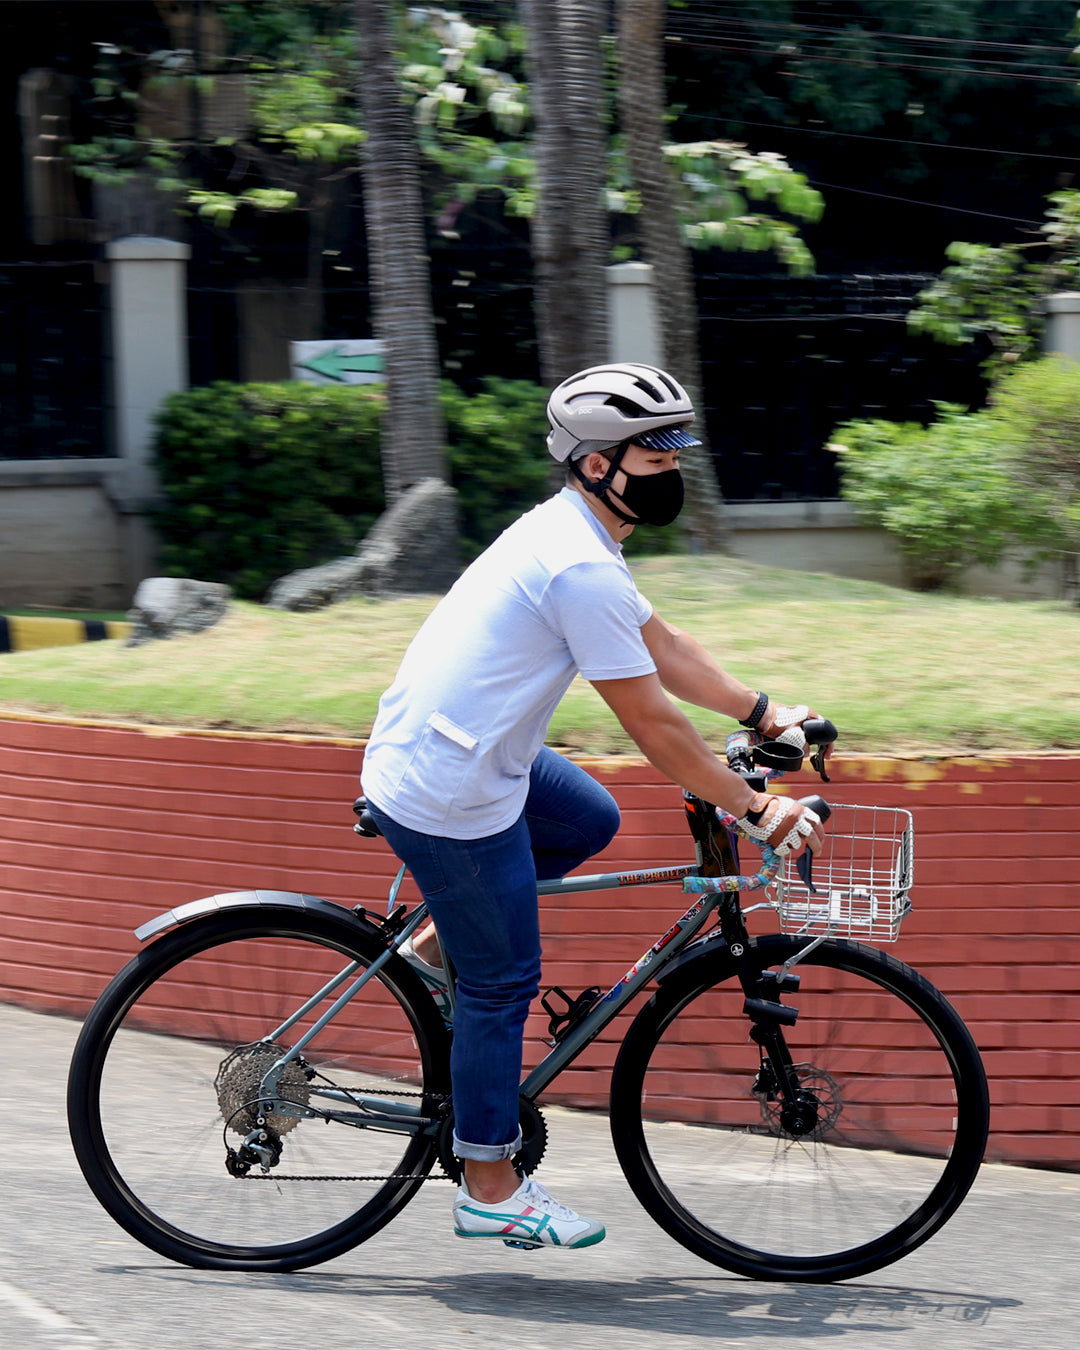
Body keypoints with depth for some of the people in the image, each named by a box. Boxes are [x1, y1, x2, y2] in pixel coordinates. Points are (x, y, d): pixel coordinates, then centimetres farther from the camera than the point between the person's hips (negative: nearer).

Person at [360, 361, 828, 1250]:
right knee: (504, 983, 0)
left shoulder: (572, 537, 11)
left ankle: (439, 946, 22)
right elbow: (652, 725, -20)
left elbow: (661, 647, 23)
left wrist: (763, 713, 21)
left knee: (590, 821, 25)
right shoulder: (583, 568, -21)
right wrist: (755, 810, -14)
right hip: (450, 795, -10)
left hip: (450, 752, 10)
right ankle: (491, 1191, 10)